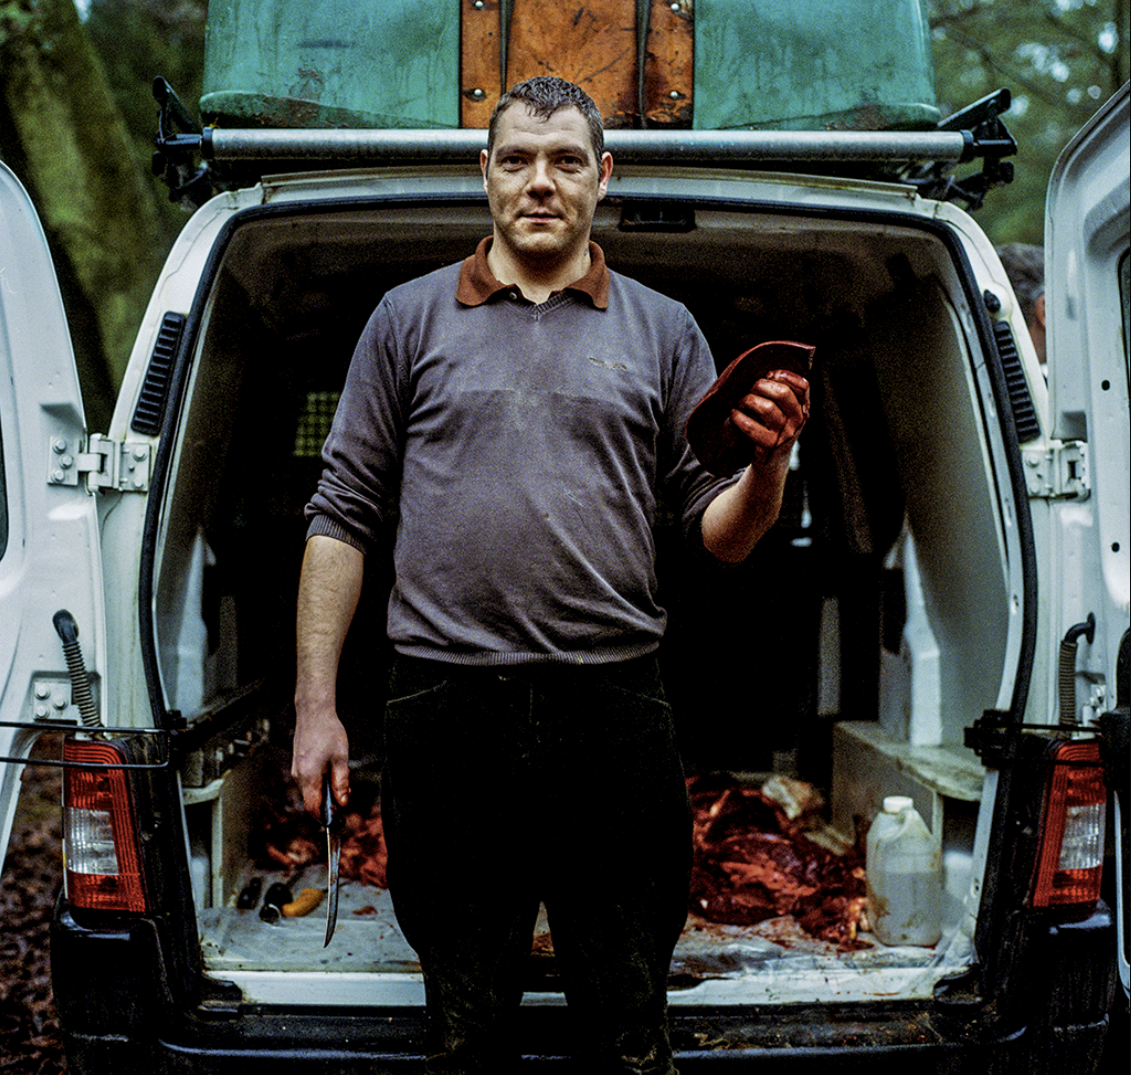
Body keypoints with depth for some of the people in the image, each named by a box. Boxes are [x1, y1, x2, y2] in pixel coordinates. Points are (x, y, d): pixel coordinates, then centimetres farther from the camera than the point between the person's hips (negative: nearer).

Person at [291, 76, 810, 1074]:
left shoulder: (663, 331, 11)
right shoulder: (411, 318, 10)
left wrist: (769, 464, -14)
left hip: (614, 714, 0)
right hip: (445, 712, 0)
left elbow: (723, 535, 9)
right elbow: (343, 515, 8)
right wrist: (315, 705, 1)